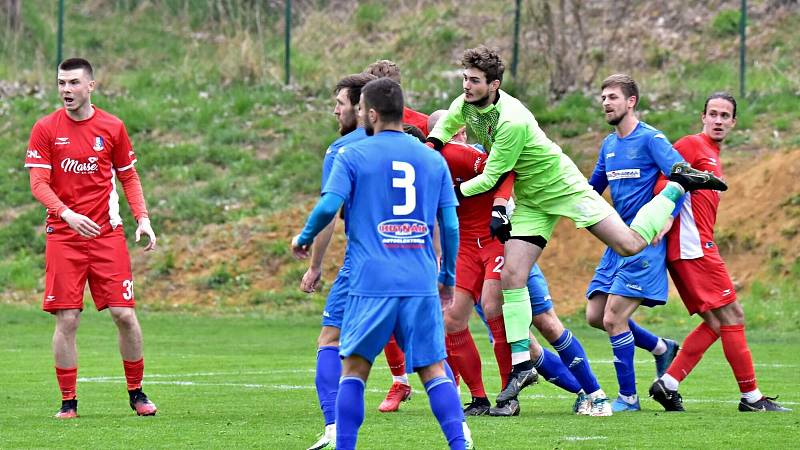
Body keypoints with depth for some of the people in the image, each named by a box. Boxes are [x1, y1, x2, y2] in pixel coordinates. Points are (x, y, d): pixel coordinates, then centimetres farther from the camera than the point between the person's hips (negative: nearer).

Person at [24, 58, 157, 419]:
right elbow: (38, 183, -5)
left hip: (107, 234, 1)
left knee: (124, 314, -4)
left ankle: (136, 392, 13)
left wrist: (143, 219, 1)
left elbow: (128, 177, 14)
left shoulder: (112, 127, 4)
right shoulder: (45, 129, 0)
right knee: (66, 320, -4)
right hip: (63, 236, -1)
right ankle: (68, 400, 6)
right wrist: (68, 214, -22)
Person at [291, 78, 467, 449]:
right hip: (422, 283, 3)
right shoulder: (433, 160, 11)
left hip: (372, 281, -3)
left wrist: (304, 238, 9)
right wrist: (449, 279, 20)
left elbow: (328, 206, -10)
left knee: (354, 368, 8)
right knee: (434, 370, 3)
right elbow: (450, 226, 9)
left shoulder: (352, 156, 1)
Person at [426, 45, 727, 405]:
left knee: (630, 244, -12)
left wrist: (454, 191, -13)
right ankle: (521, 365, -2)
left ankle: (677, 185, 11)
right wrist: (430, 146, -1)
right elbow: (446, 123, 18)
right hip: (530, 200, 7)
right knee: (511, 275, -6)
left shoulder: (512, 121, -32)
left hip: (563, 186, -7)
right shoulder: (466, 104, -8)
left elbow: (491, 178, -25)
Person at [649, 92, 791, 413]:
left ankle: (668, 384, 3)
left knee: (717, 323, 7)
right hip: (694, 245, -9)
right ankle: (751, 397, -4)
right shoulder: (692, 145, -4)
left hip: (697, 248, 9)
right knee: (731, 316, -7)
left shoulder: (714, 158, 23)